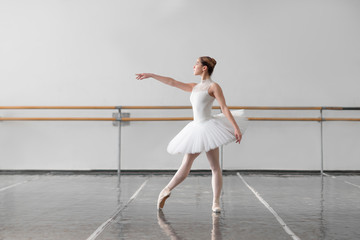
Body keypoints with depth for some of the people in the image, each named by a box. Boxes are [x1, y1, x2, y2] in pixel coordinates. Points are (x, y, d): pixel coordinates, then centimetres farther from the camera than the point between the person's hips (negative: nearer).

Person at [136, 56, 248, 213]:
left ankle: (215, 203, 2)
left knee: (215, 166, -1)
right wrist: (151, 75, 18)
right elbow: (173, 82, 19)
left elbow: (224, 108, -10)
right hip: (196, 128, 6)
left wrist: (236, 128, -17)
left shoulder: (213, 86, -4)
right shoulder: (194, 87, 16)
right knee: (186, 165, 9)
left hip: (209, 127, -6)